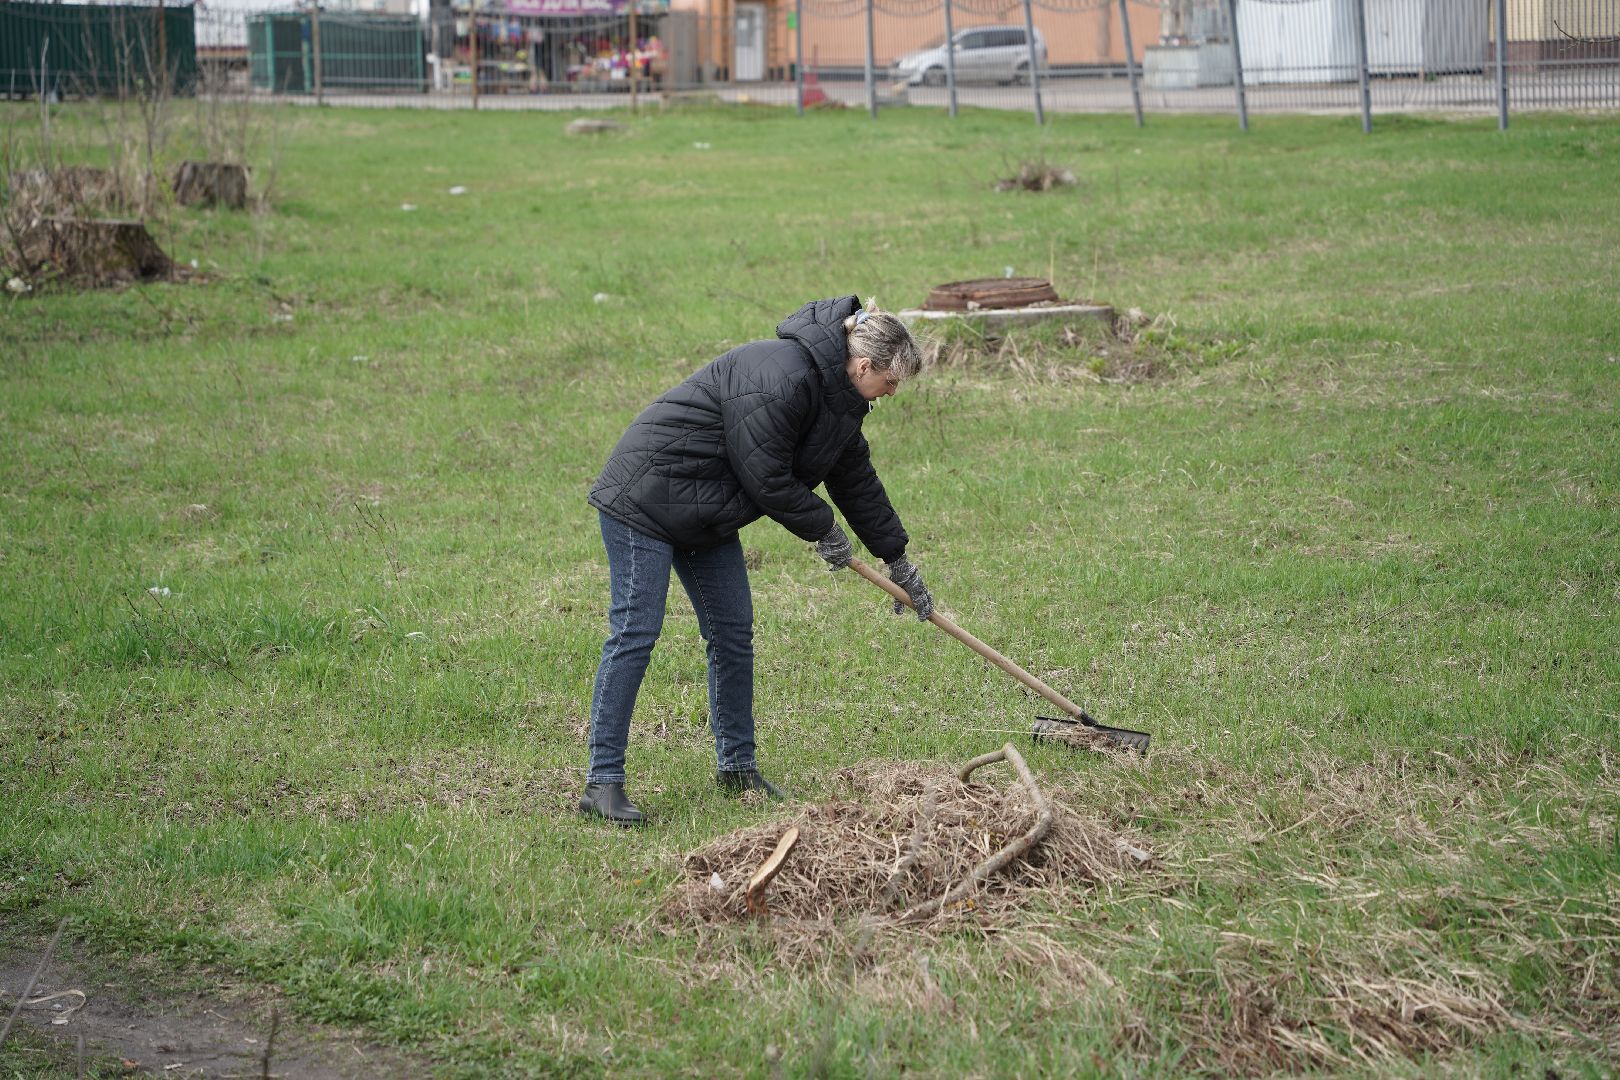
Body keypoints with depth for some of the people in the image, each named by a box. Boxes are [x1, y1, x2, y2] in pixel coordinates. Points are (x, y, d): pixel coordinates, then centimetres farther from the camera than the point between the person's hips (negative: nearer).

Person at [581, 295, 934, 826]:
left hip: (706, 516, 10)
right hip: (645, 499, -10)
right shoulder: (780, 379, -27)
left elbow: (857, 478, 18)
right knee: (635, 634, -11)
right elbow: (766, 479, -24)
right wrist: (823, 529, -8)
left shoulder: (838, 398, 6)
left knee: (733, 636, 8)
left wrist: (897, 559, 22)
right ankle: (602, 783, -9)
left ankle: (737, 766, 20)